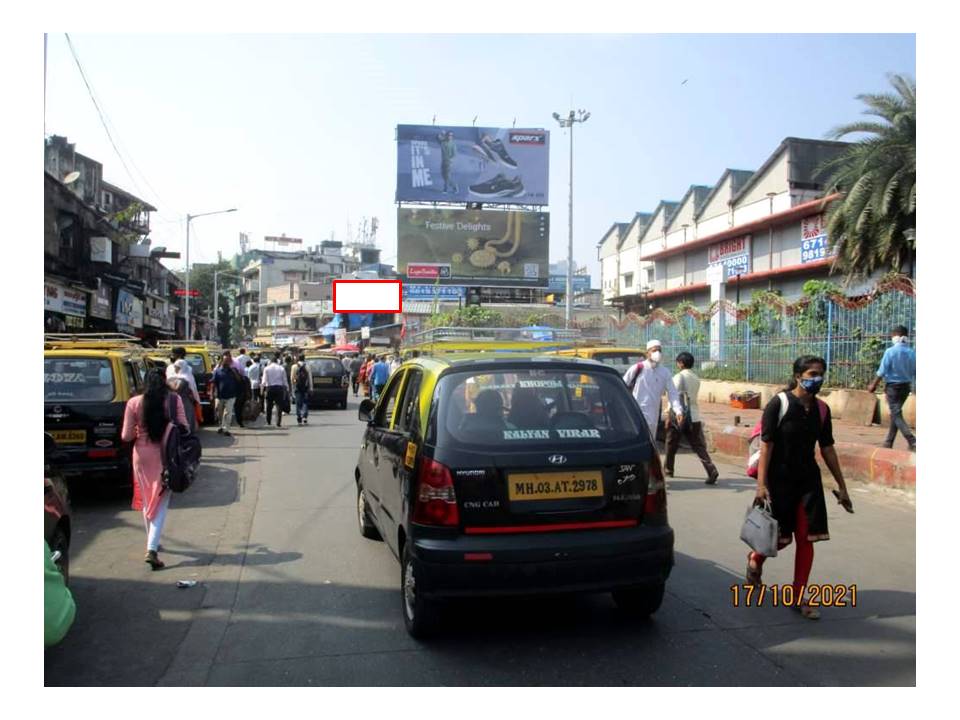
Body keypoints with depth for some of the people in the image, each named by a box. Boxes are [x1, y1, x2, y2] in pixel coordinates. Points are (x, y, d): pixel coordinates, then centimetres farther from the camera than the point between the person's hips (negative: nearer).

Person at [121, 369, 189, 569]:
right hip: (166, 455, -2)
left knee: (147, 501, 20)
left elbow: (126, 436, -4)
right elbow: (184, 428, -8)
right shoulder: (174, 400, -9)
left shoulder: (134, 403, -5)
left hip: (143, 455, 2)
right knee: (161, 503, 3)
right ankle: (151, 550, -9)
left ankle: (153, 543, 34)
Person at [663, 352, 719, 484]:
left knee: (671, 444, 13)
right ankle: (712, 470, -15)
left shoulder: (679, 376, -8)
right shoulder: (696, 378, 13)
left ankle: (668, 470, 25)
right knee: (698, 446, 1)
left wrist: (670, 416, -11)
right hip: (694, 415, 5)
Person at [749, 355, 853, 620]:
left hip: (808, 480, 5)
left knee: (806, 539, 3)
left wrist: (841, 487, 12)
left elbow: (827, 448, 11)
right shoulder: (778, 404, -12)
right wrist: (761, 483, -19)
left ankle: (798, 597, 15)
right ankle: (755, 560, 36)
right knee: (780, 538, 3)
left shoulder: (821, 409, 4)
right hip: (780, 479, -5)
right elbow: (766, 444, -14)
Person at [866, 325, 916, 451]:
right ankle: (888, 442, 22)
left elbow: (882, 371, -11)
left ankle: (913, 442, -18)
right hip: (906, 386, 5)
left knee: (896, 415, -3)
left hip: (893, 386, -5)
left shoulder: (890, 351, -14)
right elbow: (915, 373, 2)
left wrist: (873, 385, 0)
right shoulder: (912, 352, -1)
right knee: (895, 413, 16)